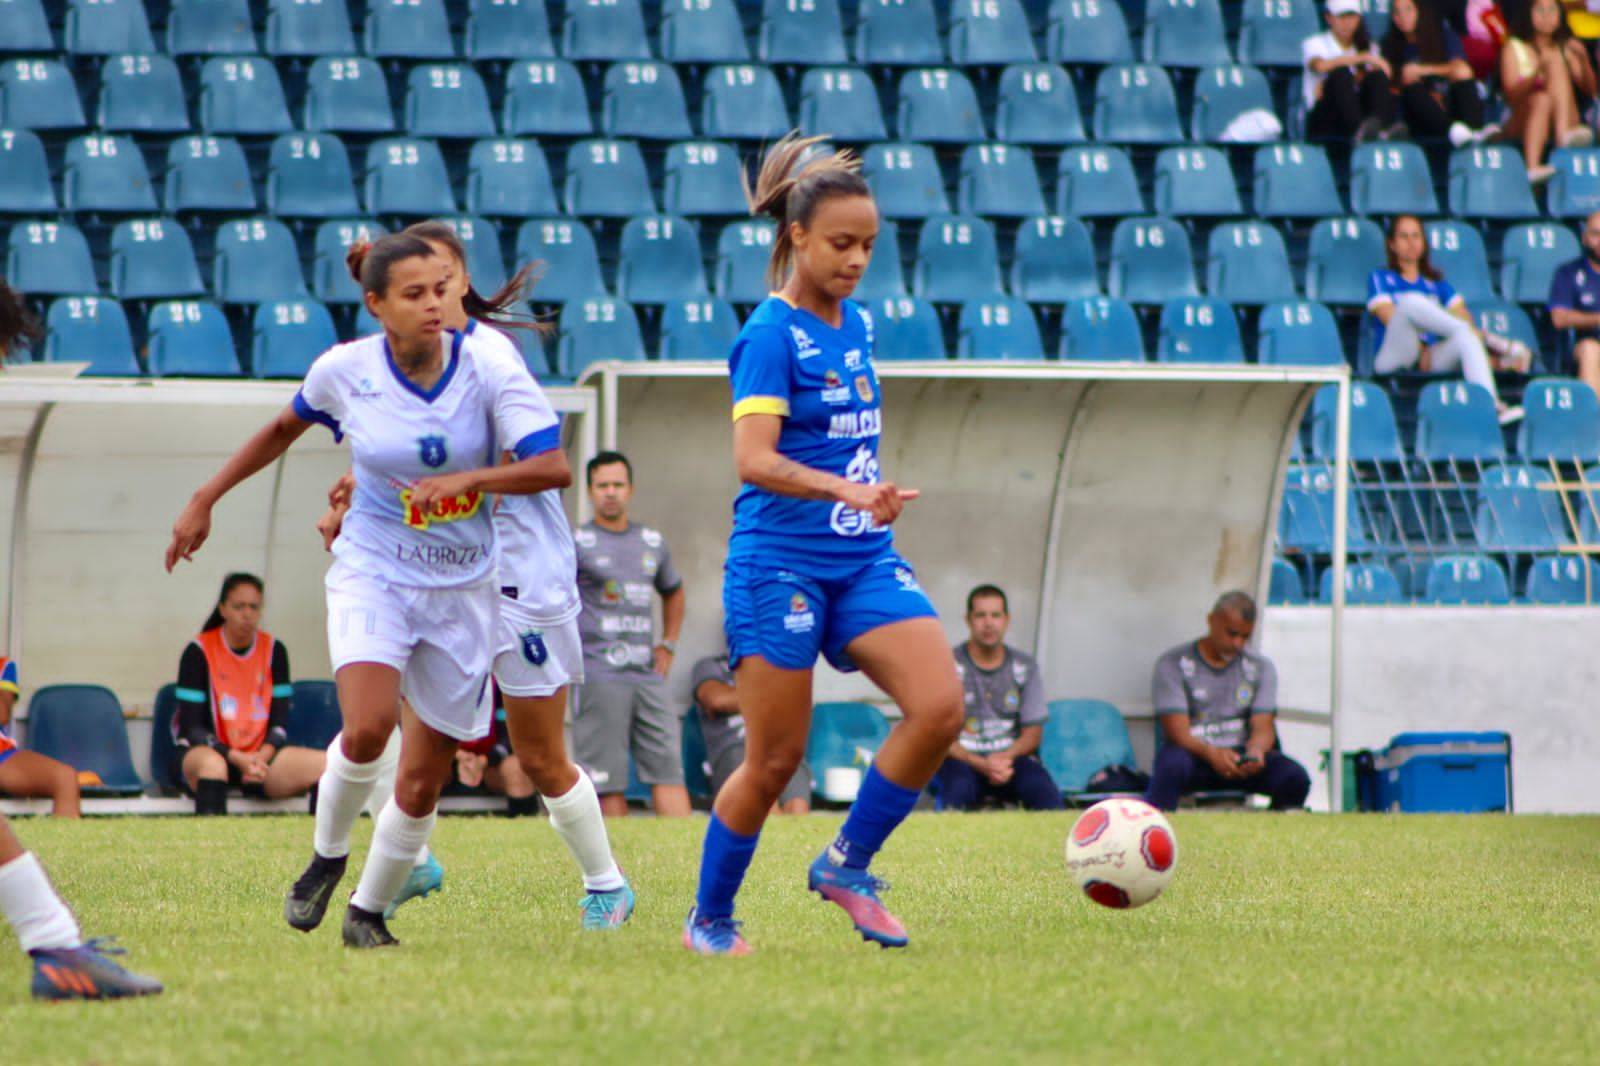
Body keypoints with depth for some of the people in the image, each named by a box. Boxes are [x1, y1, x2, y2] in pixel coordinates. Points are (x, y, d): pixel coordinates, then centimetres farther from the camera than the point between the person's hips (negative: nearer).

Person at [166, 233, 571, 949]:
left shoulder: (488, 366, -12)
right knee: (368, 727, -27)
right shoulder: (344, 370, -8)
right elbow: (284, 429, 13)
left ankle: (369, 912, 26)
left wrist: (467, 480, -32)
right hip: (372, 573, -1)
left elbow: (553, 466, -19)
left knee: (421, 782, 3)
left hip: (461, 589, 1)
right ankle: (327, 856, 2)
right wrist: (205, 500, 16)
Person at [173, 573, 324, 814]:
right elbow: (190, 727, -8)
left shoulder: (274, 650, 7)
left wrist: (262, 756, -15)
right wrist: (236, 758, -21)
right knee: (212, 764, -41)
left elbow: (279, 722, 5)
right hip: (212, 751, -4)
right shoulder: (199, 651, -5)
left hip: (260, 756, 4)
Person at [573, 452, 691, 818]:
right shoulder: (576, 542, 0)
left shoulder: (653, 542, 17)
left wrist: (668, 646, 21)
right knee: (608, 781, -6)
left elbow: (674, 593, 34)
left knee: (668, 766, -5)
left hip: (647, 674, 5)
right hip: (598, 675, -5)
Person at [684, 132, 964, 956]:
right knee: (775, 758, -2)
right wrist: (845, 489, -37)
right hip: (779, 565, -6)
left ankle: (847, 865, 2)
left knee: (939, 705, -14)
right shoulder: (772, 334, -12)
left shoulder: (855, 323, 11)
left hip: (863, 560, 6)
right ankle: (709, 918, 17)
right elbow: (753, 459, -24)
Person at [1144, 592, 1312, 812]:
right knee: (1172, 765, -40)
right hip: (1195, 753, -3)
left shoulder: (1261, 667, 12)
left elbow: (1263, 727, 2)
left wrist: (1256, 751, -24)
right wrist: (1211, 753, -30)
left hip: (1242, 758, 3)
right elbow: (1177, 731, -10)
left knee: (1295, 777, -26)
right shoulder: (1173, 664, 0)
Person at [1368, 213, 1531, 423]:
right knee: (1412, 302, -28)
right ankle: (1489, 339, -24)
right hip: (1394, 361, -3)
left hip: (1431, 359, 3)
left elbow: (1463, 317, 11)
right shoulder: (1380, 279, 15)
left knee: (1466, 335, -30)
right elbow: (1391, 319, -3)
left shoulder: (1436, 282, 26)